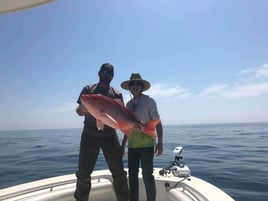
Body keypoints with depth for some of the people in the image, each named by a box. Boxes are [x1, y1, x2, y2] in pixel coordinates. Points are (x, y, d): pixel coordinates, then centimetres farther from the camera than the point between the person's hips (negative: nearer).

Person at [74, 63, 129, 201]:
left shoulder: (117, 94, 7)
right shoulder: (88, 90, 6)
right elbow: (79, 111, -2)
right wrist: (83, 109, -26)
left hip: (110, 135, 1)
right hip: (90, 135, 0)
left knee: (118, 172, 6)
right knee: (83, 173, 5)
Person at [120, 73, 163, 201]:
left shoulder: (149, 101, -3)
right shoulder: (129, 104, 10)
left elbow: (157, 122, -5)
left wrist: (160, 142, -13)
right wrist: (123, 145, 15)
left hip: (147, 143, -5)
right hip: (132, 144, 5)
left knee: (147, 175, -1)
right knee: (132, 175, 10)